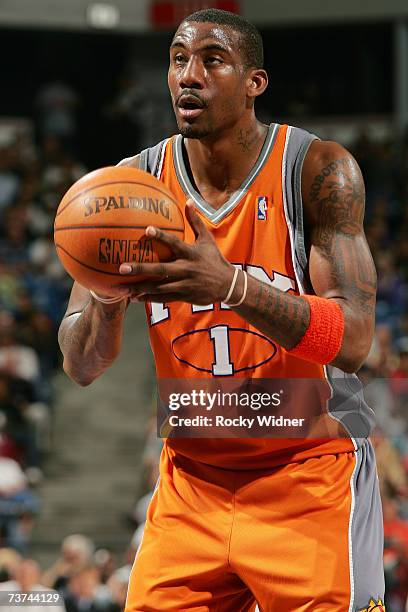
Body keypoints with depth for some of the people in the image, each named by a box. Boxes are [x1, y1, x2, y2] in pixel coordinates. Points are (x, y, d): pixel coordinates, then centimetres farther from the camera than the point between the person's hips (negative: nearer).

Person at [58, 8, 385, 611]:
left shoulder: (318, 169, -12)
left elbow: (353, 341, -22)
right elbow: (82, 367, -3)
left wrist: (232, 285, -37)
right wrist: (106, 299, -27)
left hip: (309, 475, -3)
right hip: (192, 480, 3)